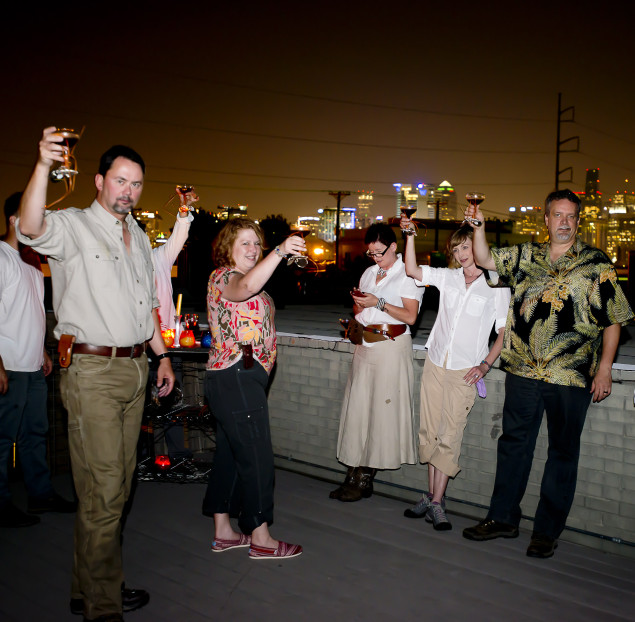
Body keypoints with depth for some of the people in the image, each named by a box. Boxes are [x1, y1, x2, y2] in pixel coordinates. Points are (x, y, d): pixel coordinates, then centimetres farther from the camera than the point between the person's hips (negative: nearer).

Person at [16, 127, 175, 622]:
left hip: (134, 368, 8)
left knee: (119, 485, 13)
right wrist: (43, 165, -42)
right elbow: (32, 229, -29)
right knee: (102, 492, -6)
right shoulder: (73, 227, -5)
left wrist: (163, 355, 19)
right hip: (92, 371, -7)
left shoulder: (139, 237, 17)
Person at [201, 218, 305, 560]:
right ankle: (260, 538, 8)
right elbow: (246, 287, -38)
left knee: (230, 454, 14)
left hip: (241, 378, 11)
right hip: (236, 379, -11)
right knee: (256, 457, -4)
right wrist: (280, 251, -47)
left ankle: (223, 532, 24)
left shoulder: (245, 278, 21)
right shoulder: (223, 277, -11)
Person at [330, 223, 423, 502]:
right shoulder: (369, 273, 17)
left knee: (379, 410, -3)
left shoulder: (407, 275, -4)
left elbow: (410, 316, -12)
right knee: (357, 408, 2)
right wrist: (359, 303, 1)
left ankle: (364, 479, 5)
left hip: (391, 346, -6)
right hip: (365, 346, 7)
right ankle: (354, 474, 6)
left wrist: (379, 303, -15)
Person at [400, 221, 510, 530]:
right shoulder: (447, 277, 7)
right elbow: (412, 270, -1)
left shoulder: (497, 286, -1)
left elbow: (504, 331, 0)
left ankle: (436, 503, 6)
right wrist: (410, 235, -11)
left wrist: (485, 365, -9)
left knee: (449, 437, -3)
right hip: (435, 364, 4)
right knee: (429, 432, 6)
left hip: (465, 370, -3)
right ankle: (431, 496, 18)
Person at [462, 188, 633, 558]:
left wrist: (604, 369, -6)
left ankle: (548, 531, 21)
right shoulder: (526, 256, 8)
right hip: (523, 371, 4)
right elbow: (486, 260, 16)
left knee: (562, 453, 7)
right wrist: (479, 226, 0)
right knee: (514, 444, 12)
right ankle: (503, 518, 27)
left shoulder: (597, 264, -3)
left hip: (572, 376, -3)